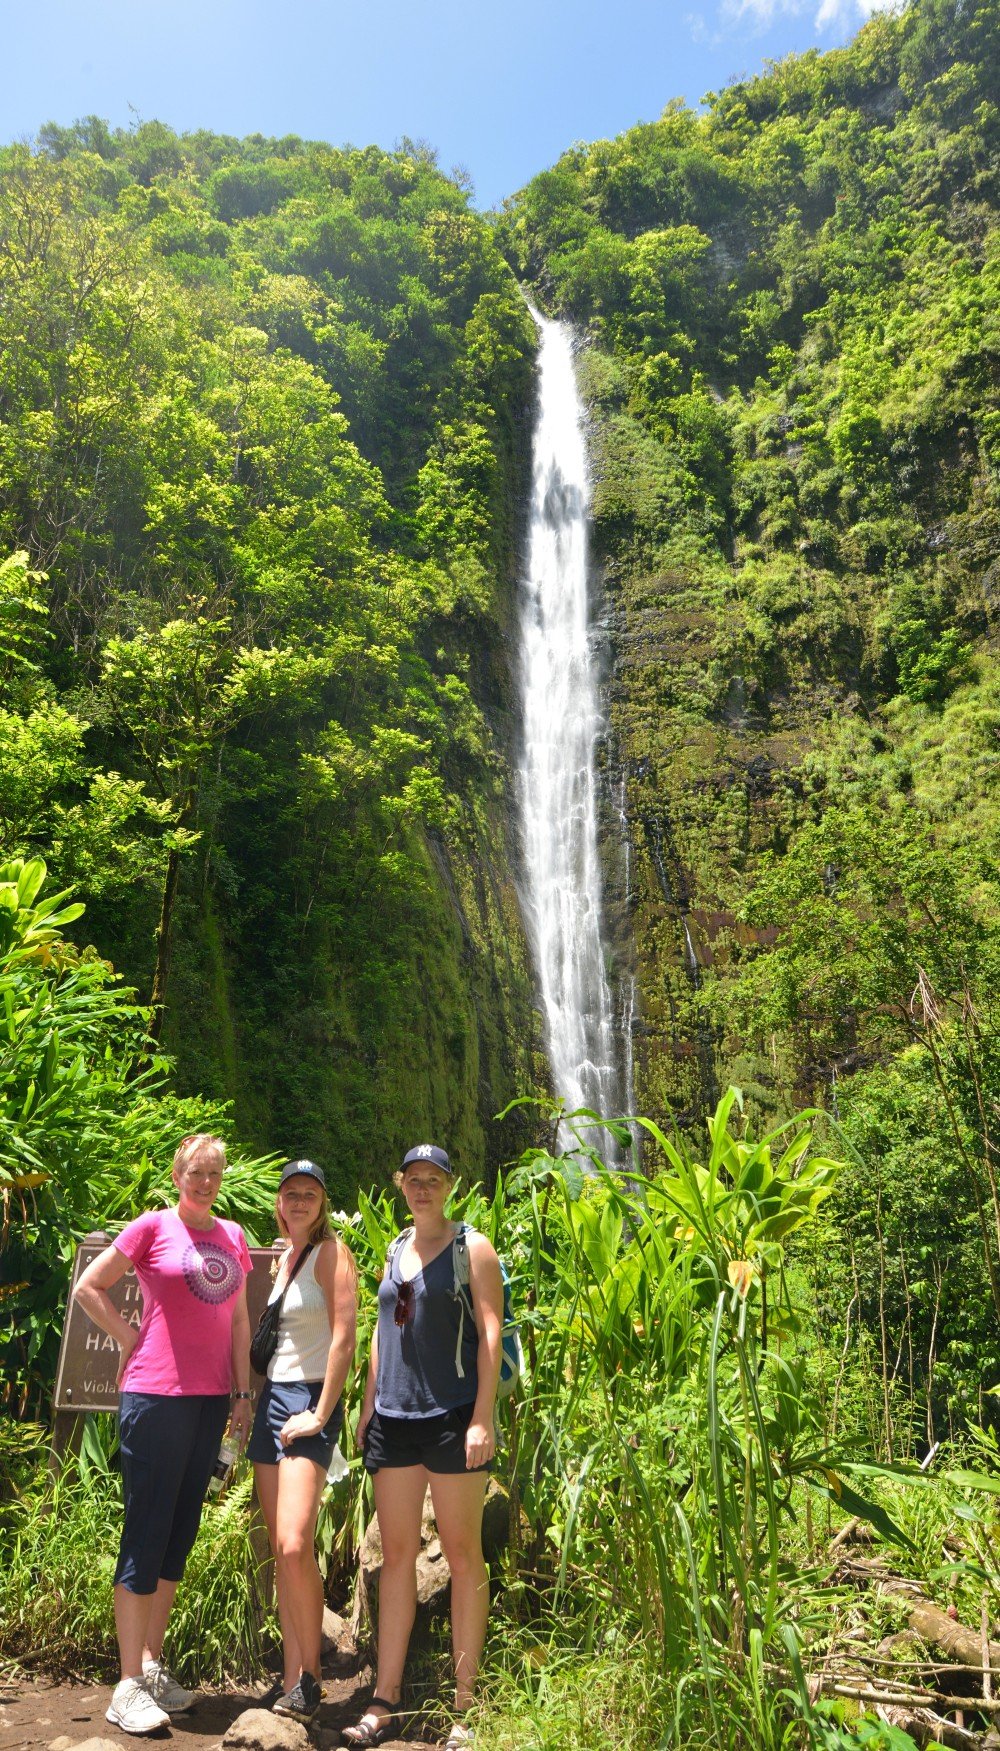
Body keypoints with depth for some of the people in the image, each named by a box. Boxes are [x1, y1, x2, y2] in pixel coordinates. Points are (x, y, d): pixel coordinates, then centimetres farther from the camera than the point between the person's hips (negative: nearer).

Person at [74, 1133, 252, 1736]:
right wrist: (132, 1338, -4)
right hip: (156, 1396, -6)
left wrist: (243, 1394, 10)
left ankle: (153, 1664, 28)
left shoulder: (233, 1236, 9)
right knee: (148, 1531, 1)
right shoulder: (153, 1227, -6)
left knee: (182, 1532, 14)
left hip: (211, 1399, 6)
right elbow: (89, 1287, 0)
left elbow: (239, 1320, 13)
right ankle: (130, 1685, 12)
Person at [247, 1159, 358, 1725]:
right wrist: (252, 1401, 15)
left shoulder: (331, 1252, -9)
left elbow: (344, 1340, -15)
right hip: (272, 1399, 8)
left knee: (295, 1546, -16)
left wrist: (319, 1415, -15)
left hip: (309, 1401, -7)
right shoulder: (284, 1257, 14)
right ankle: (293, 1681, 18)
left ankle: (310, 1676, 2)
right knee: (281, 1549, 9)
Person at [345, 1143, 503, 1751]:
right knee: (397, 1553, 10)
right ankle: (386, 1700, 19)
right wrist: (368, 1404, 14)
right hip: (393, 1418, 5)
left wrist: (483, 1417, -15)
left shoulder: (472, 1247, -3)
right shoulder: (396, 1249, 13)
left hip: (451, 1415, -5)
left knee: (462, 1553, 3)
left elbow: (490, 1331, -9)